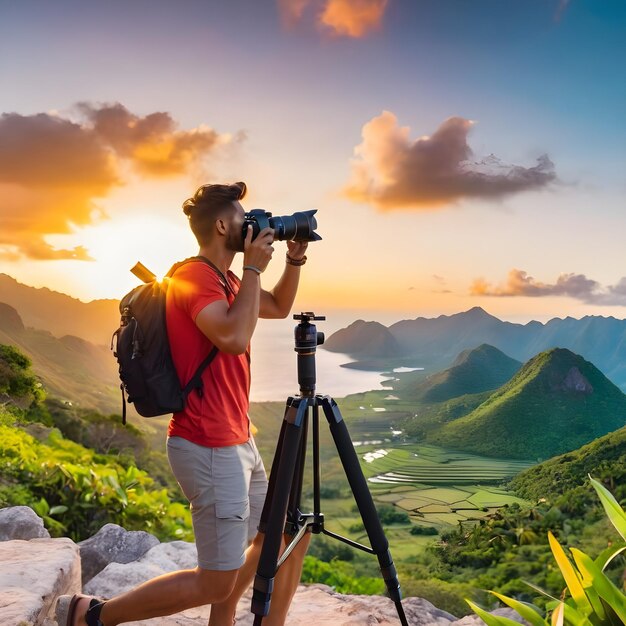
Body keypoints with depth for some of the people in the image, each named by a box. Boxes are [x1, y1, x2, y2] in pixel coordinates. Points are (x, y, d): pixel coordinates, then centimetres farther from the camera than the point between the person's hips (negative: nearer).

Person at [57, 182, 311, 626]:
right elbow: (234, 337, -32)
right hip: (210, 449, -10)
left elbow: (279, 307, 26)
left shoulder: (225, 281, 13)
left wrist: (295, 259, 12)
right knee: (217, 583, 1)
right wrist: (253, 268, -20)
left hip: (238, 442, 10)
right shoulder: (195, 277, -16)